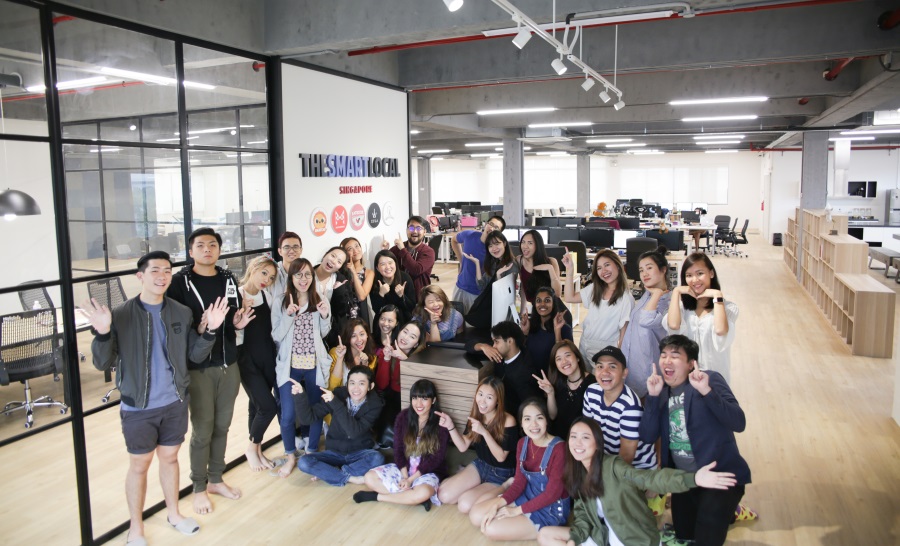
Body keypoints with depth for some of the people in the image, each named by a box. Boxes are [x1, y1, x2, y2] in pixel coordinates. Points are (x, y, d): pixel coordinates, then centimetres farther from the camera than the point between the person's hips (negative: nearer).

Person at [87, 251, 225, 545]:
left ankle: (173, 513, 39)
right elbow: (103, 363, -12)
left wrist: (210, 331, -17)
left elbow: (196, 355, -1)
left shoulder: (182, 313, -3)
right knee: (139, 465, 12)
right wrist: (103, 333, -30)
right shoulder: (121, 315, -12)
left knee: (170, 457, 19)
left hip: (175, 403, 3)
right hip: (138, 407, -3)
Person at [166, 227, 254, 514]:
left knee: (222, 426, 15)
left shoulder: (228, 280, 7)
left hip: (228, 364, 5)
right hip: (198, 368, -4)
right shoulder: (180, 282, -8)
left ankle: (216, 479, 33)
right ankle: (199, 488, 24)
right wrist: (199, 331, -27)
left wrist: (238, 323, -6)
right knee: (202, 430, 5)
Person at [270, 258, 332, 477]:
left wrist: (325, 316, -9)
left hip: (315, 366, 1)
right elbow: (276, 336, -6)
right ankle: (290, 455, 21)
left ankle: (311, 453, 29)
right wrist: (288, 315, -21)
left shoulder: (320, 301, 1)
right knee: (288, 415, -3)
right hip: (289, 366, -1)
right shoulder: (281, 302, -3)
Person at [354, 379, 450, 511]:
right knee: (369, 477, -16)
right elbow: (398, 450, -1)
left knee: (424, 493, -37)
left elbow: (436, 458, -15)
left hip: (428, 472, -4)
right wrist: (404, 476, -16)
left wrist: (411, 479, -18)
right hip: (404, 468, 4)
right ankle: (414, 497, -19)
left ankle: (376, 496, -18)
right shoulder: (403, 417, -4)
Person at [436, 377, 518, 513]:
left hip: (501, 474, -5)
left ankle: (505, 487, -1)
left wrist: (484, 432, -35)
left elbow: (501, 457, -23)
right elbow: (463, 447, -2)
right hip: (479, 465, 6)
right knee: (444, 496, -10)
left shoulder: (508, 421, -23)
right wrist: (451, 427, -19)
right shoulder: (476, 416, -6)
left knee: (465, 505, -21)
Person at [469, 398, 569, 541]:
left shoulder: (558, 448, -26)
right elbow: (519, 481, 0)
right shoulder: (523, 443, -2)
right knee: (475, 515, -4)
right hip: (528, 496, 7)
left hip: (551, 508, -7)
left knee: (492, 529, -19)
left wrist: (517, 510, -17)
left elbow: (552, 493, -22)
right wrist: (498, 503, -16)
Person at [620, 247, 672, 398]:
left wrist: (657, 293, -24)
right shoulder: (646, 295, 8)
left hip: (648, 368, -8)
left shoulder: (669, 301, -18)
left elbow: (646, 321, -35)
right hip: (629, 362, 8)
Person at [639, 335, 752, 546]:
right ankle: (727, 509, 42)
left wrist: (707, 391, -37)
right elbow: (647, 437, -9)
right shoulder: (662, 391, 1)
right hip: (682, 478, 6)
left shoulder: (710, 379, -13)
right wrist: (653, 397, -20)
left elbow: (738, 423, -25)